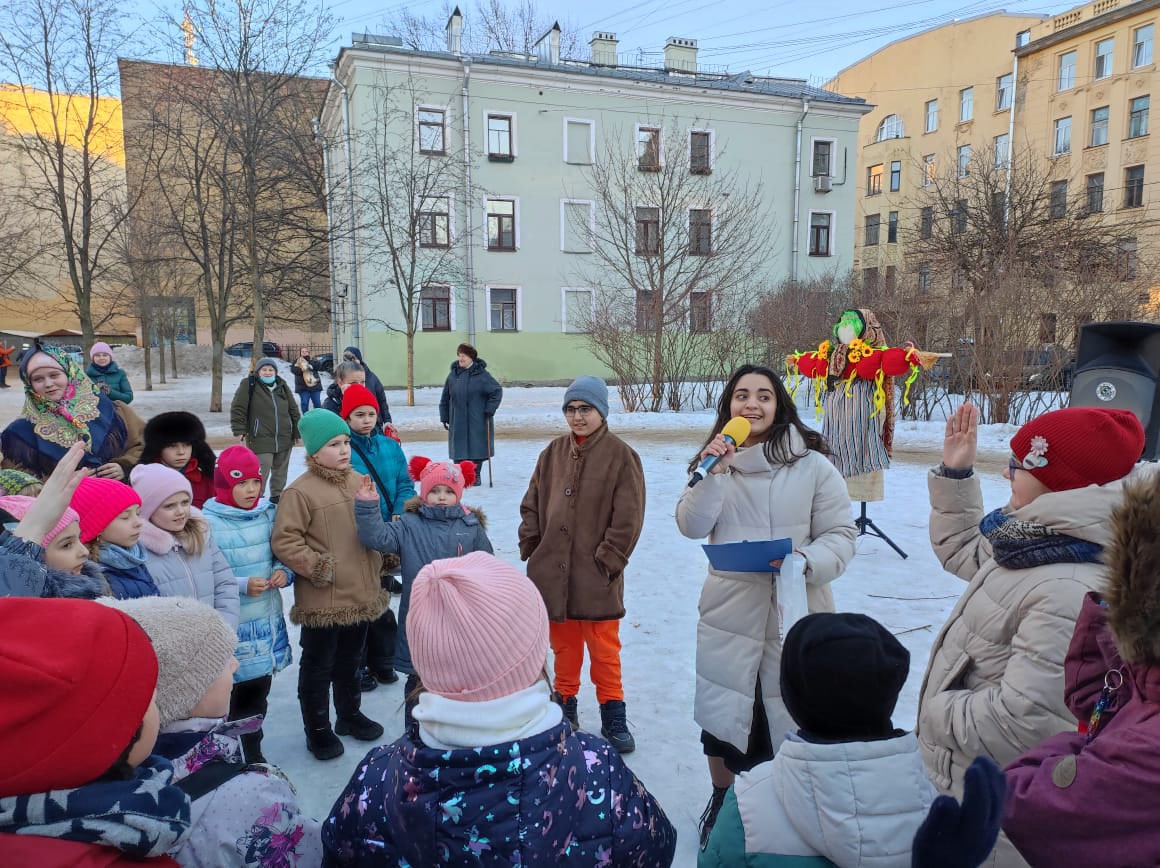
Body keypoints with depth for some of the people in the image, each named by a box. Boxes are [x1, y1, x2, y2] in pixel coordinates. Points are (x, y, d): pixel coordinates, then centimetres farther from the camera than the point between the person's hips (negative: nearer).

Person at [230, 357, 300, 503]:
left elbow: (293, 409, 14)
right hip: (261, 440, -5)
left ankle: (277, 495, 29)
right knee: (261, 472, -9)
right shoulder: (249, 385, -5)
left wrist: (297, 430, 12)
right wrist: (239, 430, -11)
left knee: (280, 470, 14)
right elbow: (238, 409, -6)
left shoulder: (282, 385, 9)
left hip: (284, 439, 5)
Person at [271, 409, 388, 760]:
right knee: (318, 666, 10)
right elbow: (284, 540, -17)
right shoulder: (301, 491, -16)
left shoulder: (360, 482, 5)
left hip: (361, 594, 6)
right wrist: (319, 568, -16)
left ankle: (350, 715, 42)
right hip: (322, 600, -6)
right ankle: (318, 729, 27)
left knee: (350, 661, 23)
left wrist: (378, 571, 14)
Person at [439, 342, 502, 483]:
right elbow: (445, 398, 10)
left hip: (478, 420, -3)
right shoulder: (453, 374, 5)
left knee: (477, 448, 4)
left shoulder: (481, 374, -7)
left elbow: (497, 391, -4)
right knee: (459, 449, 4)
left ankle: (475, 476, 18)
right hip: (458, 422, 3)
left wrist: (489, 410, -8)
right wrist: (444, 416, 8)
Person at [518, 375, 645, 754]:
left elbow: (628, 517, -10)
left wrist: (607, 559, -12)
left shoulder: (621, 455, -9)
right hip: (552, 571, 4)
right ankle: (565, 705, 33)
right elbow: (532, 503, 12)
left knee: (604, 649, 7)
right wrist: (530, 546, 4)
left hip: (596, 576, -4)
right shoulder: (554, 452, 6)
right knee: (563, 644, 17)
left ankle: (613, 717, 21)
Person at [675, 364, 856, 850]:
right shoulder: (715, 460, 5)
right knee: (722, 710, 15)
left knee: (794, 714, 6)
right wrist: (715, 471, -18)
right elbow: (691, 527, -7)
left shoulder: (812, 465, -6)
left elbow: (840, 536, -5)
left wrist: (805, 562, -24)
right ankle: (721, 798, 42)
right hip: (730, 611, 3)